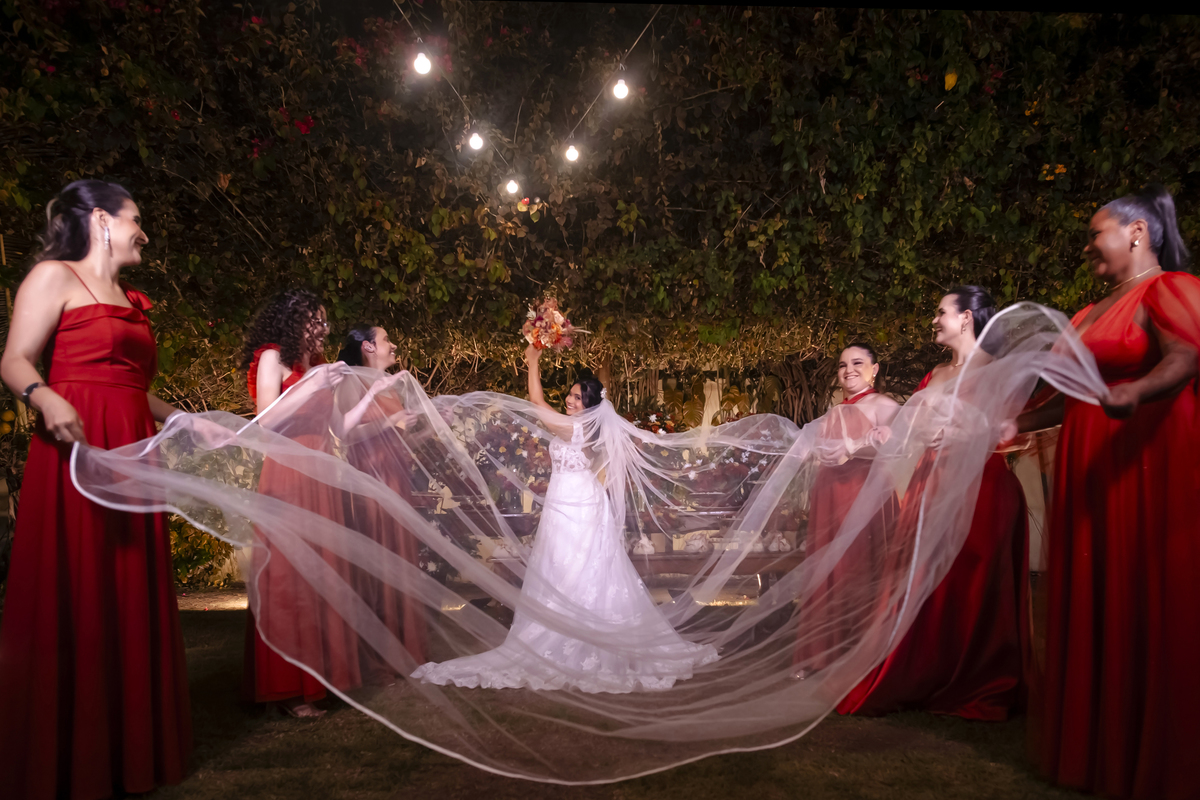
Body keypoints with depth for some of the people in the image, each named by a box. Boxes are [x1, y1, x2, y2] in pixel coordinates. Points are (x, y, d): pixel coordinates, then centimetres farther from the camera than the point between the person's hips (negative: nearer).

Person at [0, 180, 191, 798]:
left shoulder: (129, 300, 22)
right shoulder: (53, 278, 1)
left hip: (131, 458, 8)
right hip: (74, 452, -7)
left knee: (130, 597, 7)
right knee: (71, 599, -5)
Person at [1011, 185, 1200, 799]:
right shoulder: (1093, 313, 20)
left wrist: (1133, 392, -41)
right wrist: (1012, 424, 24)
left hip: (1150, 471, -8)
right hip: (1090, 473, 8)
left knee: (1147, 603, -4)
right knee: (1094, 600, 8)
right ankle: (1097, 747, 16)